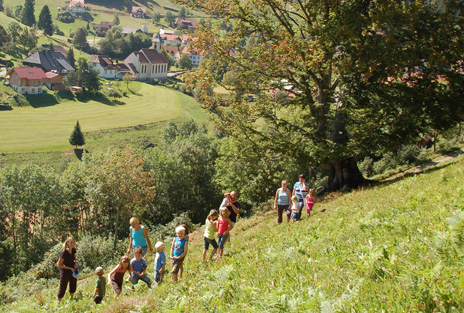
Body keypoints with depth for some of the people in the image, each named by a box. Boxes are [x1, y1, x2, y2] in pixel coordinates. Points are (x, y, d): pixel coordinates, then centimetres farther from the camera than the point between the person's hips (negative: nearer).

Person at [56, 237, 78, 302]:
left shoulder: (73, 250, -7)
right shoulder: (64, 253, -26)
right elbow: (59, 265, -19)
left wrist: (76, 263, -7)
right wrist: (70, 268, -19)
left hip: (72, 270, 7)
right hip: (65, 271, -7)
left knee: (73, 286, 22)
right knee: (63, 287, 4)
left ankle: (71, 299, 44)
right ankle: (59, 302, 23)